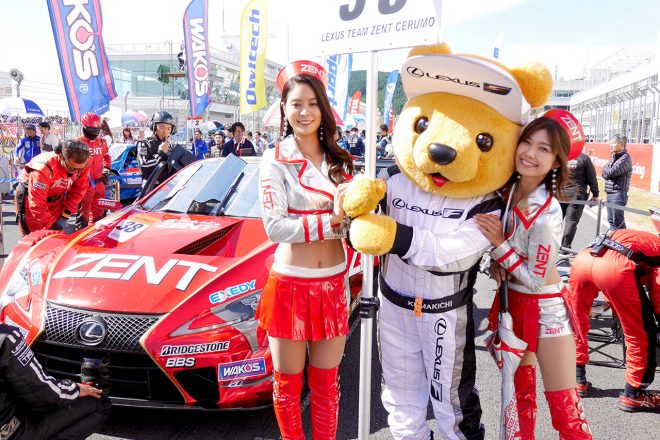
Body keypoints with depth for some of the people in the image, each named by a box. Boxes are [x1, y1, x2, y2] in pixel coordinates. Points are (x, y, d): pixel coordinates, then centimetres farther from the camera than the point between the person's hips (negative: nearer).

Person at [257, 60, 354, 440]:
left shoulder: (339, 160, 8)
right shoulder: (275, 160, -5)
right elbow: (275, 226, -15)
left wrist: (348, 214, -14)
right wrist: (330, 221, -20)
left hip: (334, 283, 4)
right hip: (291, 283, -3)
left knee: (327, 383, 16)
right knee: (288, 384, 12)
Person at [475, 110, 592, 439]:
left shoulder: (546, 216, -27)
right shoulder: (509, 187, -7)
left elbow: (536, 280, -20)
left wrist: (499, 245, -24)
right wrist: (495, 261, -8)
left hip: (545, 309, -7)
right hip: (512, 299, 7)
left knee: (564, 407, 0)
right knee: (520, 389, 21)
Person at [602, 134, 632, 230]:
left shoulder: (625, 158, -13)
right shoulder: (614, 157, 14)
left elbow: (609, 173, -18)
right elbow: (605, 173, 10)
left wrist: (606, 170, 1)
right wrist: (608, 172, -9)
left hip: (618, 194, -9)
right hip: (610, 193, 9)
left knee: (617, 222, -5)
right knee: (611, 220, 16)